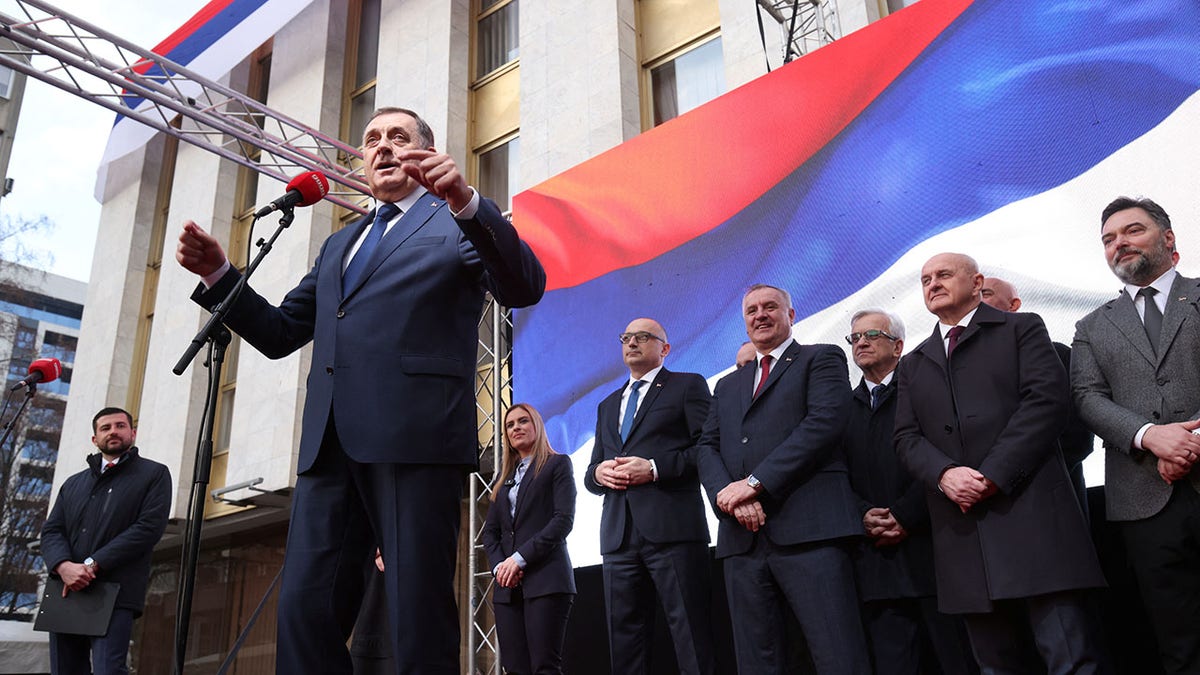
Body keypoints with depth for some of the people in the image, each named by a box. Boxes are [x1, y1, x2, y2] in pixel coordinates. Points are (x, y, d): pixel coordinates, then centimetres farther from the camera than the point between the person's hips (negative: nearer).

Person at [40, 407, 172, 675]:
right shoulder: (73, 484, 24)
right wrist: (64, 566, -10)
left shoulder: (153, 474, 8)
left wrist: (93, 564, -12)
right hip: (65, 594, 5)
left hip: (115, 595, -5)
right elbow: (51, 531, 13)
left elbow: (149, 527, -5)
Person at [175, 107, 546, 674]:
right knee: (303, 613, 1)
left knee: (419, 621, -6)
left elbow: (525, 287, -7)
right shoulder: (339, 244, 29)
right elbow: (280, 333, 28)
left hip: (415, 435, -5)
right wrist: (217, 274, 13)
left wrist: (466, 200, -21)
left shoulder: (455, 223, 11)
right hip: (330, 441, 6)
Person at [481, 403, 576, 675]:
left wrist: (520, 558, -13)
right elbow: (490, 530, 17)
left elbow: (564, 520, -6)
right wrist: (499, 565, -3)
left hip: (545, 579, -5)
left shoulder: (557, 464, 7)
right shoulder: (504, 476, 24)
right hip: (507, 585, 5)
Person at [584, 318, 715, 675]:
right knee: (624, 638, 6)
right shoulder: (608, 405, 26)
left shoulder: (688, 386, 8)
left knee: (690, 637, -6)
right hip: (619, 534, 6)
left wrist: (655, 468, -14)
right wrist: (598, 472, 1)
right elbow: (591, 473, 25)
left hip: (672, 528, -6)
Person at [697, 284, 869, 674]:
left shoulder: (821, 360, 10)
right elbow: (706, 447, 15)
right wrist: (729, 496, -7)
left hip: (809, 529, -5)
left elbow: (825, 422, -7)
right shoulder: (727, 386, 26)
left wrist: (755, 482, -13)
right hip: (742, 536, 5)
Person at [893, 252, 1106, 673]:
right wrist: (945, 474, -11)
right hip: (962, 526, 4)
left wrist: (992, 475, -13)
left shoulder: (1022, 329, 12)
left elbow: (1046, 399, -4)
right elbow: (907, 438, 12)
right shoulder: (912, 365, 23)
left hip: (1031, 511, -3)